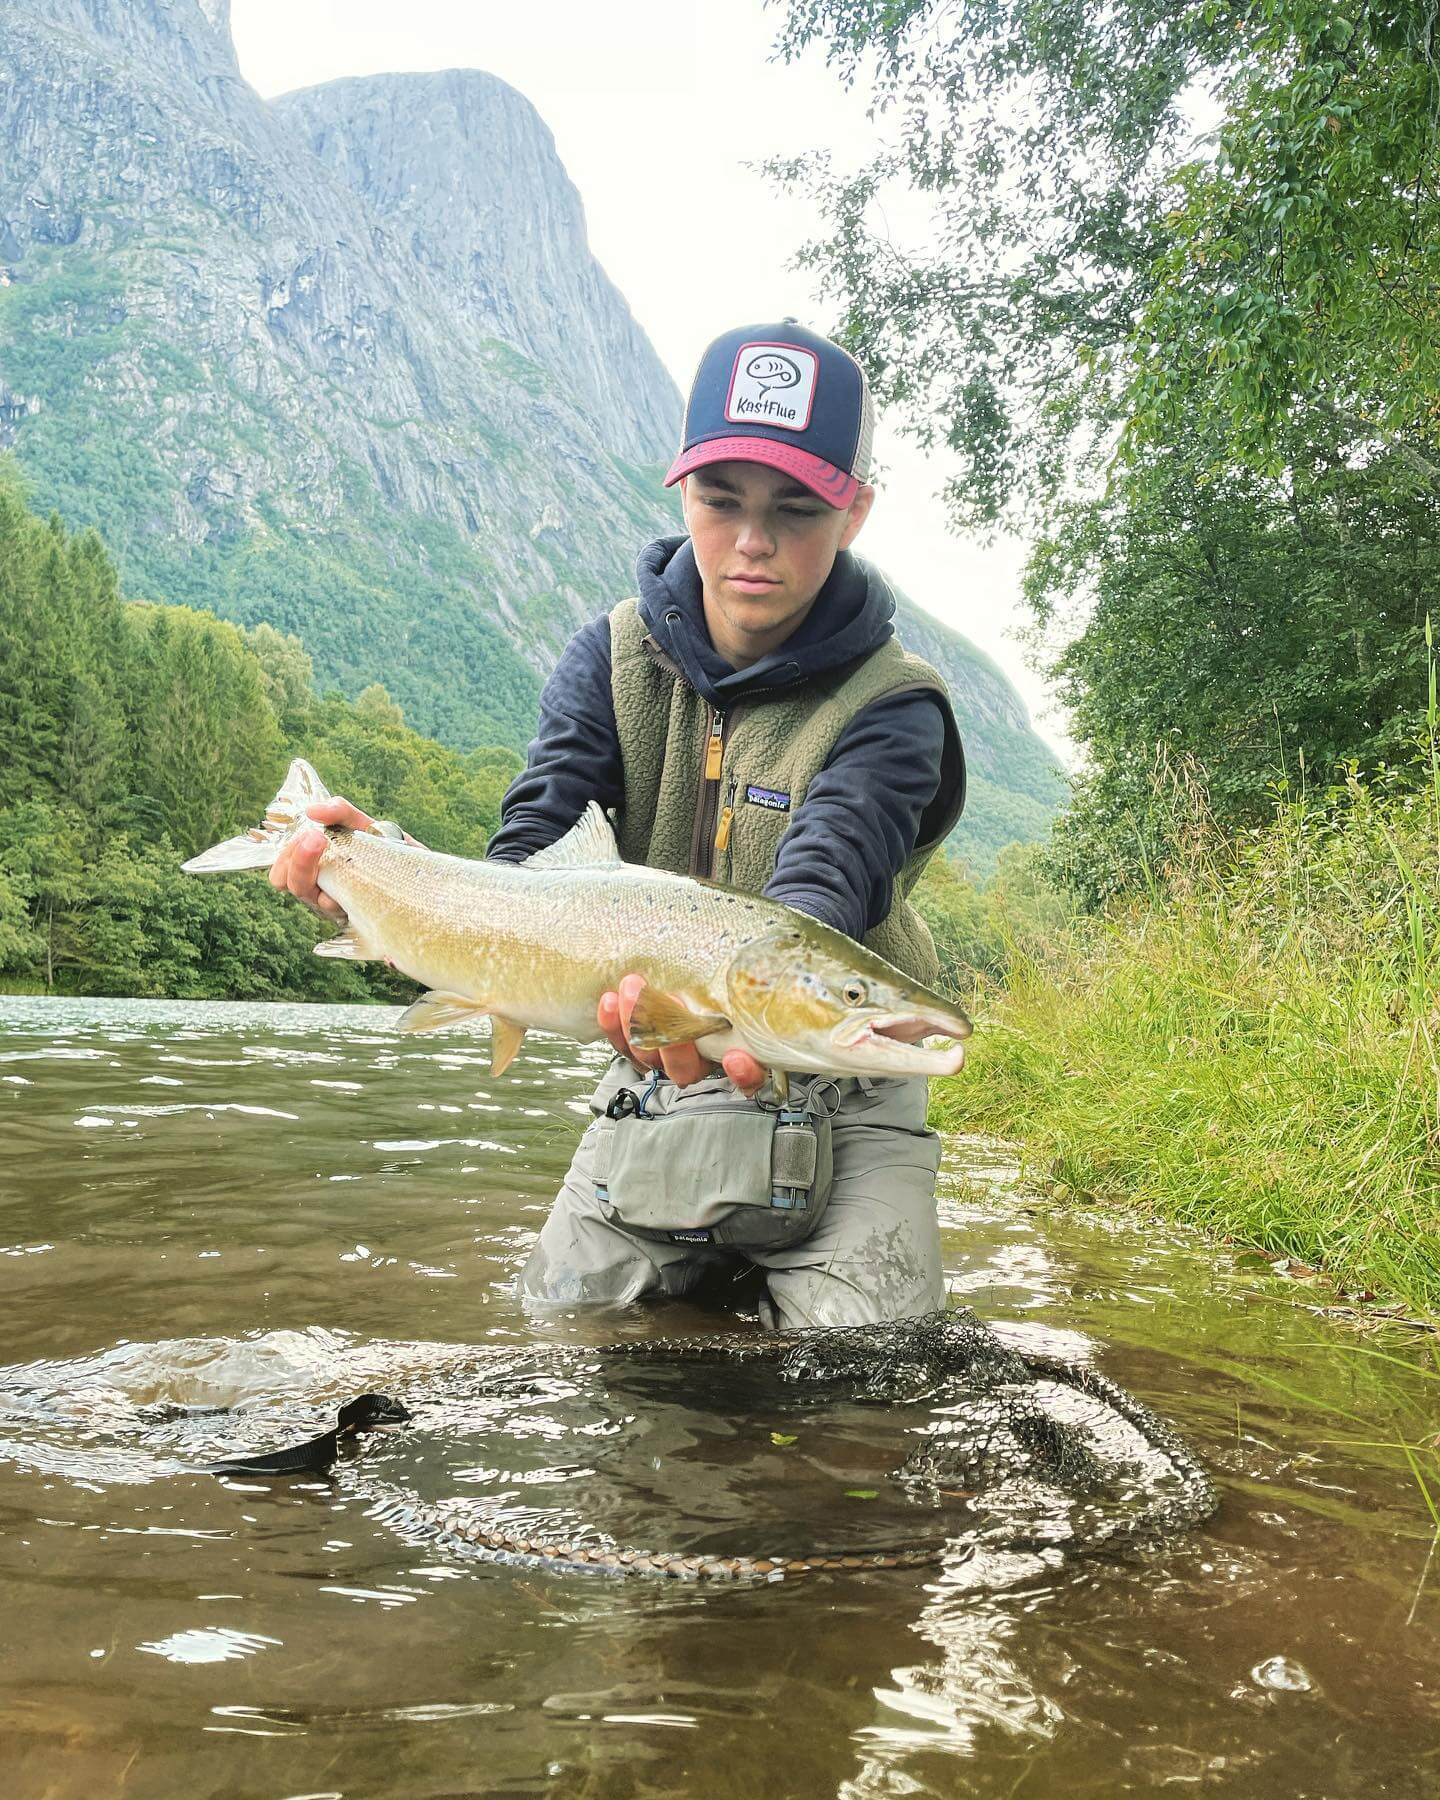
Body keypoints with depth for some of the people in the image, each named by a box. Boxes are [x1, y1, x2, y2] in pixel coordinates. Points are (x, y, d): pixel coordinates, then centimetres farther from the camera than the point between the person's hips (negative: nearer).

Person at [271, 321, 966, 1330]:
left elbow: (819, 891, -35)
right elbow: (524, 868, -16)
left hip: (838, 1090, -3)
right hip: (653, 1075, 3)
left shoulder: (889, 707, -16)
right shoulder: (615, 660, -5)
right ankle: (707, 1267, 27)